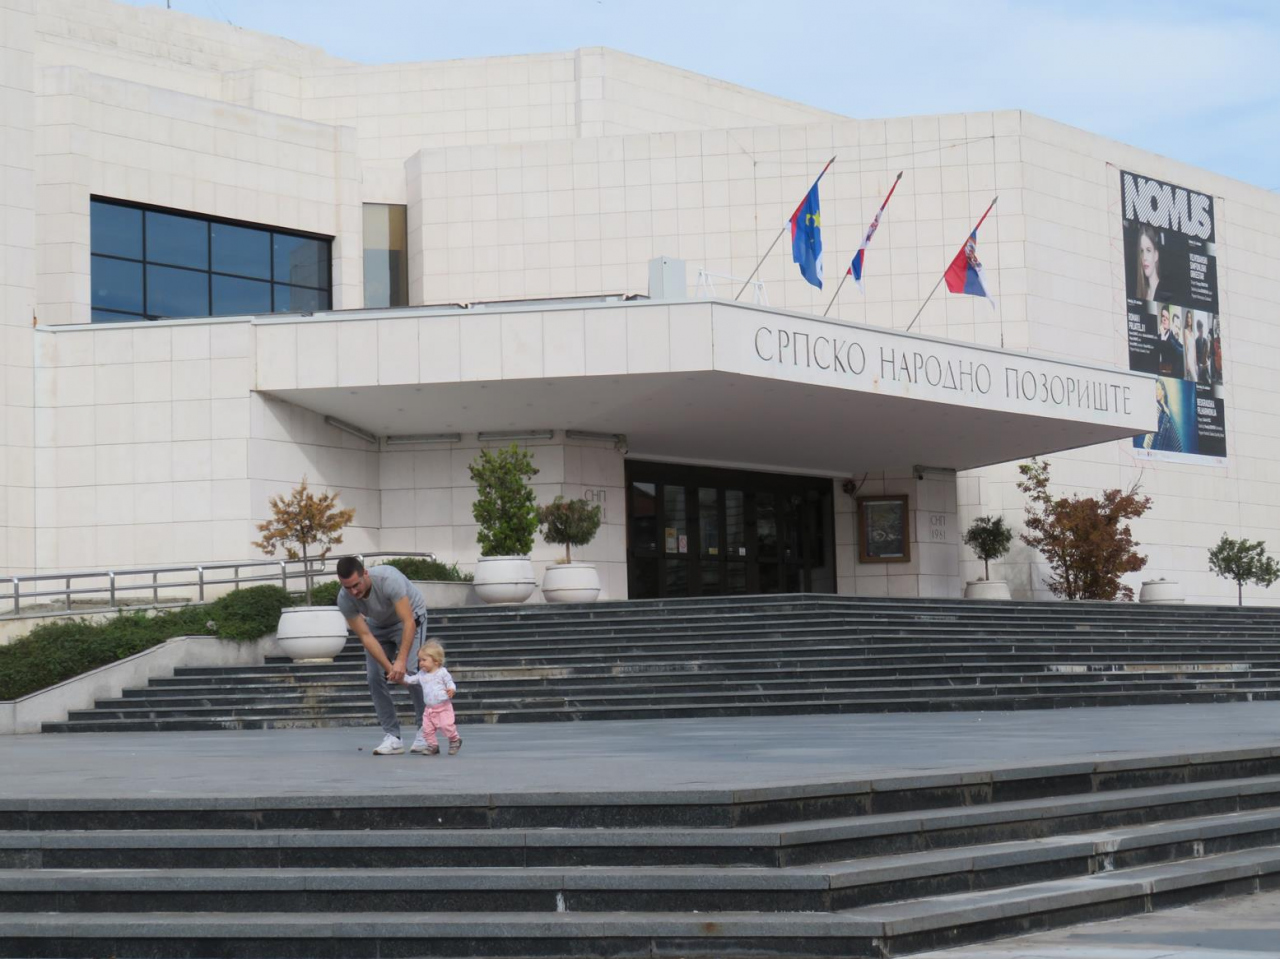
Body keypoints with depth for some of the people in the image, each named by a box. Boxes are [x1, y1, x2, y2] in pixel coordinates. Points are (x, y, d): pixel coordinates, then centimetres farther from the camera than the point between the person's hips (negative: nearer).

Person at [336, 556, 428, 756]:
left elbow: (408, 622, -42)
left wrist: (401, 661, -51)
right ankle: (392, 737, -3)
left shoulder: (388, 579, -41)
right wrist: (389, 668, -34)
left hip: (410, 616, -4)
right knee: (374, 677, -9)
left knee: (411, 671, -20)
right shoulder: (344, 600, -27)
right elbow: (365, 636, -24)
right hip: (378, 625, 4)